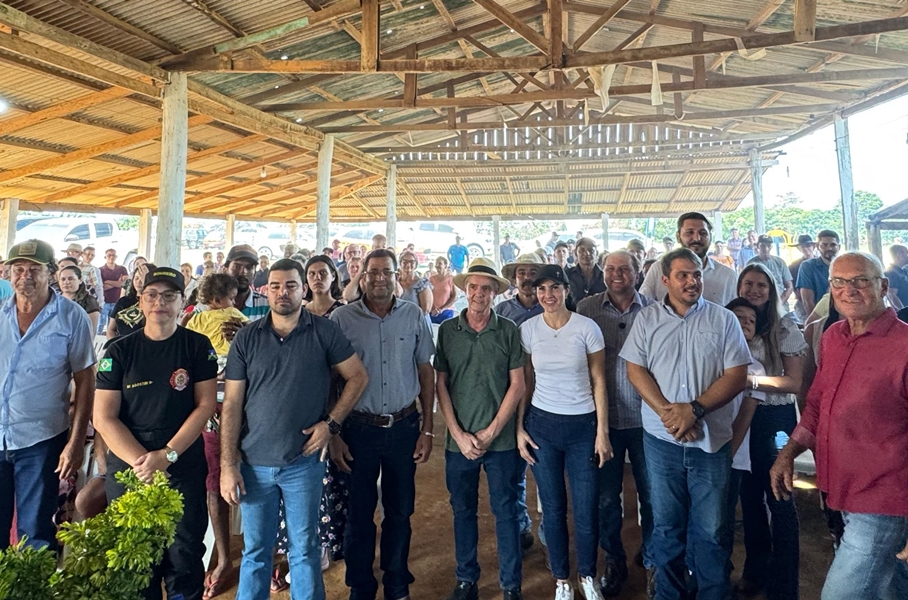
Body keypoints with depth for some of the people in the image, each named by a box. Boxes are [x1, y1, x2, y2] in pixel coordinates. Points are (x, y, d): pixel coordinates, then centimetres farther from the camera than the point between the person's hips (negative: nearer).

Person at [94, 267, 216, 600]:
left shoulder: (197, 346, 0)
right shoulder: (119, 351, 2)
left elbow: (206, 405, -4)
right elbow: (103, 417, -2)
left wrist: (167, 454, -13)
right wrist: (141, 460, -12)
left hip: (185, 466, -1)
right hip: (128, 466, 1)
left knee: (184, 557, 2)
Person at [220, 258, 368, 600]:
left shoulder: (324, 332, -4)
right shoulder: (247, 337, -1)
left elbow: (358, 377, 3)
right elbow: (232, 403, -1)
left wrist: (332, 422, -7)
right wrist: (228, 465, -5)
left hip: (304, 462, -1)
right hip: (254, 463, 1)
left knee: (304, 550, 11)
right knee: (254, 552, 15)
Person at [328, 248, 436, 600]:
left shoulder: (414, 317, -1)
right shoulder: (342, 319, -5)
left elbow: (426, 372, 4)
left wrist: (427, 429, 2)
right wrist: (334, 435, -1)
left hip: (404, 427, 1)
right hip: (358, 428, -1)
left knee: (400, 511, 14)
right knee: (359, 513, 12)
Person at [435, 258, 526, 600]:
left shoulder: (509, 331, -3)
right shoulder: (447, 330, -1)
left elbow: (517, 385, -3)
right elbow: (441, 384, 1)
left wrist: (491, 432, -8)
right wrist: (459, 434, -6)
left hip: (501, 440, -1)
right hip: (459, 440, 1)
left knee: (505, 511, 9)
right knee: (463, 511, 14)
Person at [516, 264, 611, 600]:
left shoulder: (587, 328, -7)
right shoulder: (527, 330, -2)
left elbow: (598, 383, -3)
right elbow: (525, 383, 5)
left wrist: (602, 432, -5)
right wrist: (519, 428, 0)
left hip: (583, 425, -1)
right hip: (542, 424, 1)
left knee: (586, 508, 5)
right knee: (553, 507, 11)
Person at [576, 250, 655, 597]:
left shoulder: (653, 310, -2)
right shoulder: (587, 308, -2)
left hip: (644, 418, 0)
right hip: (602, 418, 0)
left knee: (651, 494, 13)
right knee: (606, 497, 11)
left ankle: (652, 561, 36)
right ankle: (614, 563, 32)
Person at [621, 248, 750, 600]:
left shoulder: (723, 320, 0)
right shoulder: (647, 319, 2)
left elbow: (737, 376, -5)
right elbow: (635, 370, -2)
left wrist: (695, 409, -16)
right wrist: (667, 413, -14)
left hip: (711, 439, -1)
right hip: (661, 439, 1)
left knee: (710, 530, 7)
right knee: (666, 525, 14)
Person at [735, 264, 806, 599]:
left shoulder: (785, 327, -7)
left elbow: (794, 383, -11)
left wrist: (751, 380, -21)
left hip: (775, 417, -4)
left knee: (778, 496, 2)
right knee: (749, 493, 15)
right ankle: (756, 568, 34)